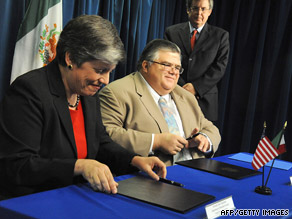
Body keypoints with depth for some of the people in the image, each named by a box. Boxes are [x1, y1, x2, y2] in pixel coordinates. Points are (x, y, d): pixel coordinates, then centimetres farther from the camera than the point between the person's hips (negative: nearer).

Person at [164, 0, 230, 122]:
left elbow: (220, 67, 0)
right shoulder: (172, 32, 9)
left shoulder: (221, 35, 8)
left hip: (204, 99, 0)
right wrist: (183, 88, -8)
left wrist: (196, 87, -10)